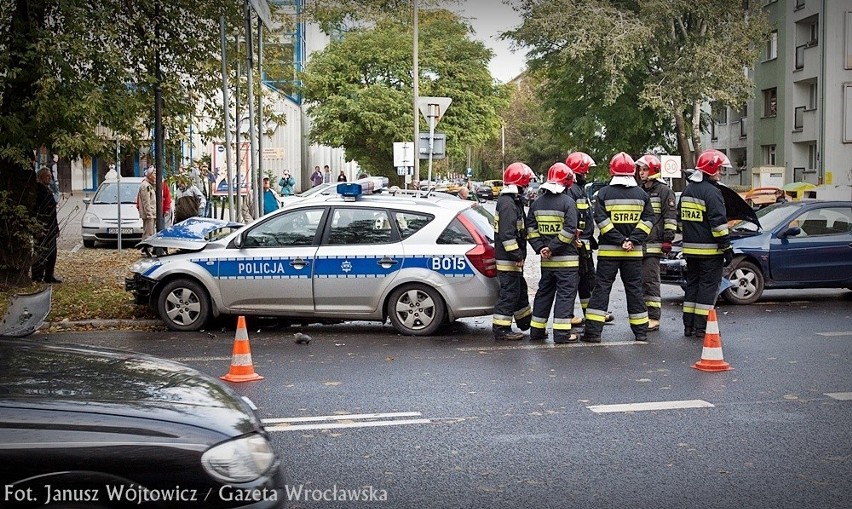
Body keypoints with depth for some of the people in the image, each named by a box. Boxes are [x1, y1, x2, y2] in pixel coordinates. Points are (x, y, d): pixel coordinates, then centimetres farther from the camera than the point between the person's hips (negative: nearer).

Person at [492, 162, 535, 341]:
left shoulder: (513, 200, 15)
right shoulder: (508, 203, -20)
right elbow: (507, 233, -26)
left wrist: (519, 255, 22)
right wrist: (517, 255, -24)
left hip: (513, 258, 11)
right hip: (508, 258, -11)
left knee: (520, 289, 22)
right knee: (509, 292, -6)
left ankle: (525, 321, 36)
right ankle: (501, 329, -1)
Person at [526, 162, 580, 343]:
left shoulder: (537, 202, 8)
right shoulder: (568, 201, -11)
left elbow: (530, 228, 6)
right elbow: (569, 230, -19)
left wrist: (540, 247, 1)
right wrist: (553, 247, -14)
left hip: (546, 260, 6)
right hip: (566, 259, -6)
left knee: (544, 292, 15)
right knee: (565, 294, 0)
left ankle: (537, 330, 19)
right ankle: (561, 333, -2)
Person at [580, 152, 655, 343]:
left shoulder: (604, 193, -4)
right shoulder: (641, 194, 4)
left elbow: (601, 220, -12)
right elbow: (648, 220, -2)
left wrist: (620, 240, -11)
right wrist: (632, 240, -8)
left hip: (608, 250, -2)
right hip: (634, 252, 2)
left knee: (602, 288, 1)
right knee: (635, 289, 10)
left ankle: (593, 331, -4)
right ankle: (641, 331, 14)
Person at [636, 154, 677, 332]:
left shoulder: (664, 191, -3)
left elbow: (670, 217, -8)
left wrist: (668, 240, -14)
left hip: (654, 245, -7)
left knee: (650, 281, -9)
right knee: (639, 282, 9)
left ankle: (654, 318, -6)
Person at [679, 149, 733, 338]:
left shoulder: (687, 191, 13)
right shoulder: (711, 192, -14)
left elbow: (681, 219, 20)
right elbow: (719, 223, -18)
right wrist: (727, 247, -13)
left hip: (690, 248, 8)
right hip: (709, 250, -8)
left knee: (692, 284, 13)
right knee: (708, 285, -2)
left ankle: (689, 325, 15)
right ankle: (702, 326, -3)